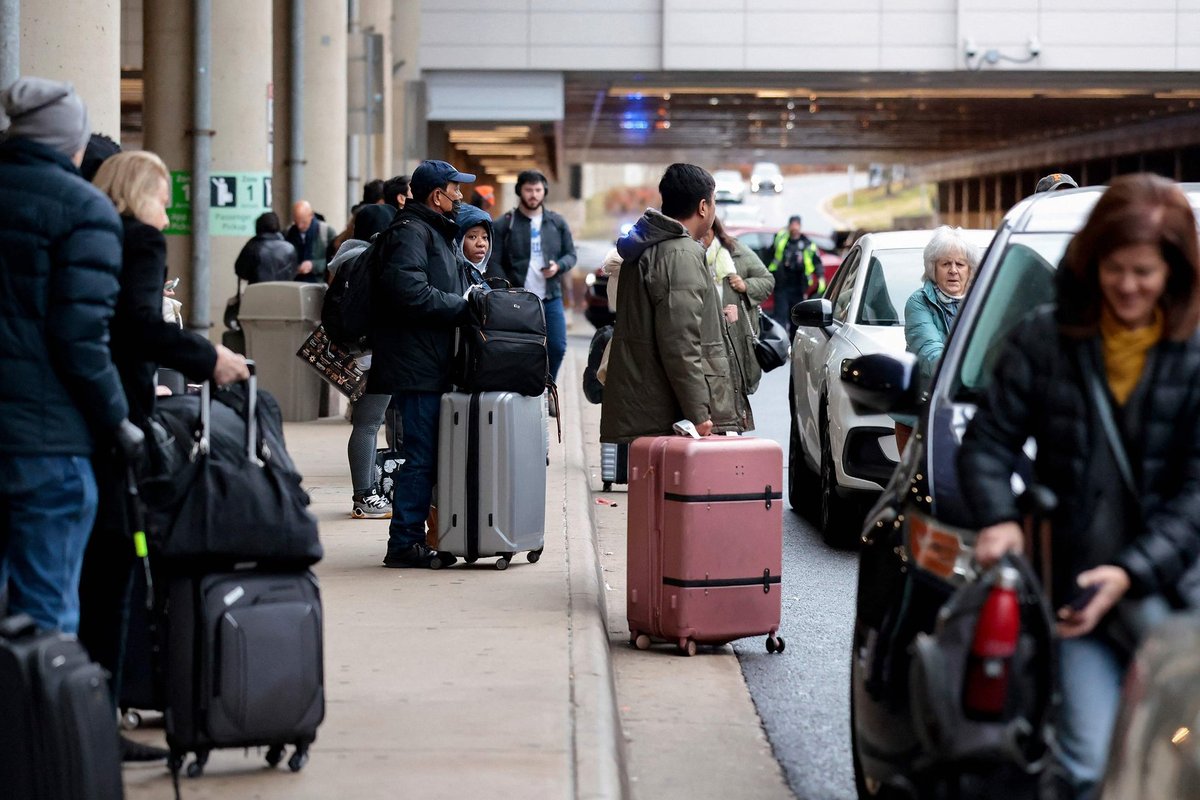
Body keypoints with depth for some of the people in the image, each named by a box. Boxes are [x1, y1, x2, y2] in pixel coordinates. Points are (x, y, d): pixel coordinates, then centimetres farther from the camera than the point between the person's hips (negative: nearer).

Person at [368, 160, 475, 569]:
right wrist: (463, 305, -16)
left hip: (430, 365, 10)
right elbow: (409, 292, -24)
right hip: (415, 364, -10)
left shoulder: (435, 231, 23)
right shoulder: (412, 231, -11)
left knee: (425, 454, 11)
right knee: (421, 455, -9)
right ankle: (404, 543, -5)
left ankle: (410, 538, 16)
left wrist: (470, 298, 10)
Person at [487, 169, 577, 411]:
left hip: (551, 298, 3)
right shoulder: (505, 225, 1)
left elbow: (571, 254, 15)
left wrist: (558, 266, -8)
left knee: (557, 347, -3)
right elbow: (494, 263, -2)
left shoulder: (557, 223, 11)